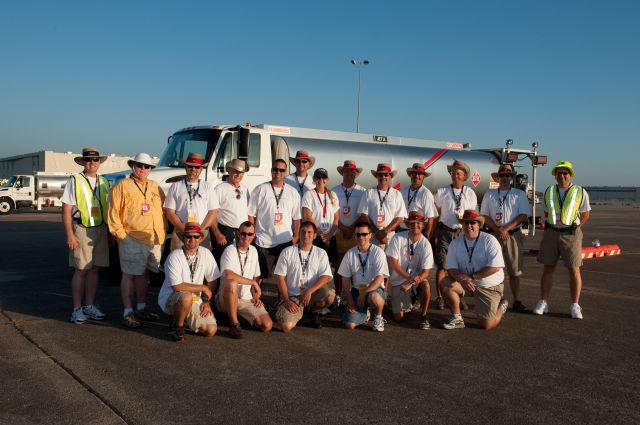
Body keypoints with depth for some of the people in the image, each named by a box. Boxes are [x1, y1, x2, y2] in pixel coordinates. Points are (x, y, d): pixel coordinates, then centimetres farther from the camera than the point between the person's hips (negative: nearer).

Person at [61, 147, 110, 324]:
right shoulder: (75, 181, -3)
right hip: (82, 230, -5)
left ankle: (89, 306, 20)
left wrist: (110, 232, 12)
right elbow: (66, 210, -7)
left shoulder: (103, 182, 13)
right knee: (81, 270, -1)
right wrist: (70, 235, -14)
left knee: (94, 269, 9)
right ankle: (77, 309, 8)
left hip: (101, 230, 5)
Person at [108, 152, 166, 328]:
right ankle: (128, 313, 5)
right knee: (129, 274, -2)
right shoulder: (122, 186, -3)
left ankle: (142, 308, 27)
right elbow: (113, 213, -7)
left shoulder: (155, 187, 15)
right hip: (131, 239, -6)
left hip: (153, 239, 6)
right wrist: (120, 234, -12)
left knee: (144, 274, 15)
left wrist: (161, 233, 11)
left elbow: (162, 210, 19)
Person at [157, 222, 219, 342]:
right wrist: (203, 288, -16)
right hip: (170, 298, -5)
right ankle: (177, 326, -9)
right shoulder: (174, 257, -18)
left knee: (211, 330, -12)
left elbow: (213, 280, 7)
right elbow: (177, 287, -24)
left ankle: (185, 319, 17)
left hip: (195, 301, 5)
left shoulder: (205, 254, -2)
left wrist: (207, 301, -1)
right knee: (186, 297, -39)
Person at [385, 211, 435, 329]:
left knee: (425, 285, -35)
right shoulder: (398, 238, -15)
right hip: (398, 278, -1)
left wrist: (411, 284, -30)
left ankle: (423, 316, -11)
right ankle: (409, 302, 29)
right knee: (398, 317, -6)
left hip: (416, 276, 1)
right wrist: (409, 278, -26)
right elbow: (392, 262, -18)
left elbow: (426, 271, -14)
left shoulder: (425, 244, -11)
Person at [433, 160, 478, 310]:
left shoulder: (470, 193, 9)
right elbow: (436, 215, 6)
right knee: (442, 266, -2)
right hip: (445, 232, -1)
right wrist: (435, 235, 0)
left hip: (463, 232, 1)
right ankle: (439, 297, 4)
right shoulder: (442, 192, 5)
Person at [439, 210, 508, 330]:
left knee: (486, 325, -8)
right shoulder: (455, 243, -2)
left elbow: (495, 267, -21)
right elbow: (451, 268, -6)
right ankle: (457, 319, -7)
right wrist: (462, 278, -27)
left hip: (489, 286, -3)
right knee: (445, 283, -25)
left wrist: (472, 277, -22)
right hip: (465, 281, 4)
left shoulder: (489, 240, -13)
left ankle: (501, 307, 27)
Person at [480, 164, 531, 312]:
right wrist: (498, 229, -10)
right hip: (494, 235, 0)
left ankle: (517, 301, 8)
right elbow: (484, 216, 4)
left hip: (513, 235, 0)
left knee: (515, 270, 2)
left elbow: (523, 216, -1)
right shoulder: (489, 194, 10)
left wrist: (506, 228, -11)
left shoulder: (519, 194, 8)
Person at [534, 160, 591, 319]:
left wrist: (573, 228, -2)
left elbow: (585, 214, 6)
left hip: (571, 234, -3)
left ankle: (575, 306, 8)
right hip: (551, 233, 3)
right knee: (548, 268, 5)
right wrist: (552, 226, 7)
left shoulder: (580, 192, 0)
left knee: (574, 270, 0)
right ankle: (543, 303, 10)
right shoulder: (549, 192, 10)